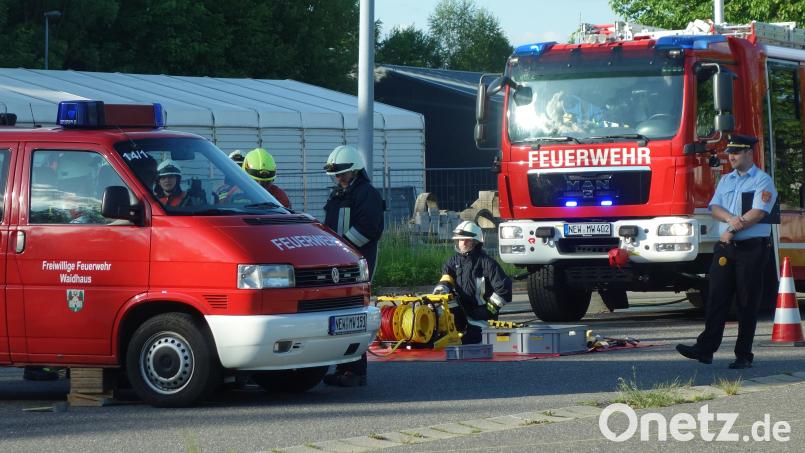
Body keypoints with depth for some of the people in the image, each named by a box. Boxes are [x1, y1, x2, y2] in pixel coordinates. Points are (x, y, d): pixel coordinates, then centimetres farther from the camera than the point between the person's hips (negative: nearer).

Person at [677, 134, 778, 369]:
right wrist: (731, 219, -15)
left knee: (747, 304, -2)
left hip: (752, 247, -6)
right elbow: (715, 208, 6)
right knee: (717, 299, -1)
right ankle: (705, 348, -3)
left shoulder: (762, 181, -3)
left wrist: (732, 231, -14)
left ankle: (744, 355, 2)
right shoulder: (726, 180, 17)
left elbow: (758, 213, -14)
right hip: (726, 248, 6)